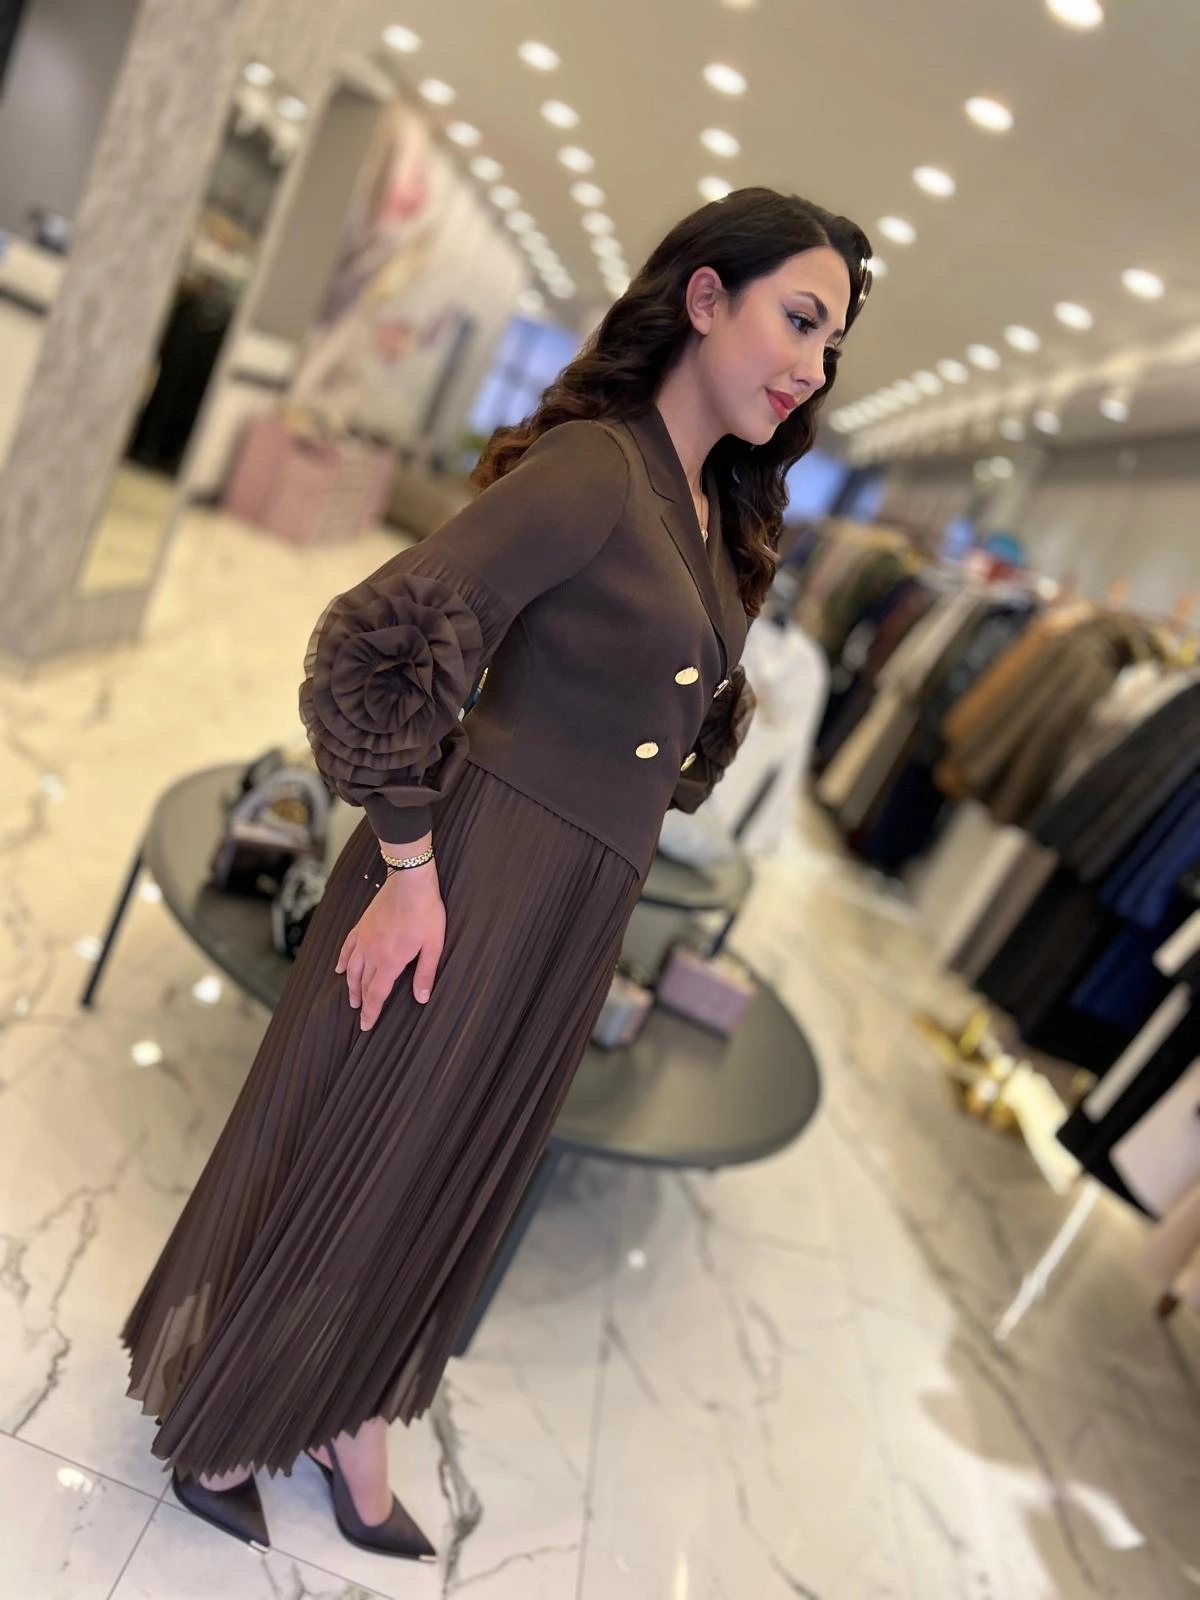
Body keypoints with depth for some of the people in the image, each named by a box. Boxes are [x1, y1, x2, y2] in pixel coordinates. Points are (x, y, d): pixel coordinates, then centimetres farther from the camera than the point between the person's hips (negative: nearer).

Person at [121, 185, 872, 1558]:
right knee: (338, 1161, 14)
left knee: (436, 1186, 23)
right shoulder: (593, 466, -18)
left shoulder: (717, 513, 9)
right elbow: (385, 641, -24)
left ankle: (349, 1422, 48)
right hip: (469, 885, -7)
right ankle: (217, 1416, 44)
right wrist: (409, 867, -20)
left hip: (577, 916, 8)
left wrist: (600, 878, 16)